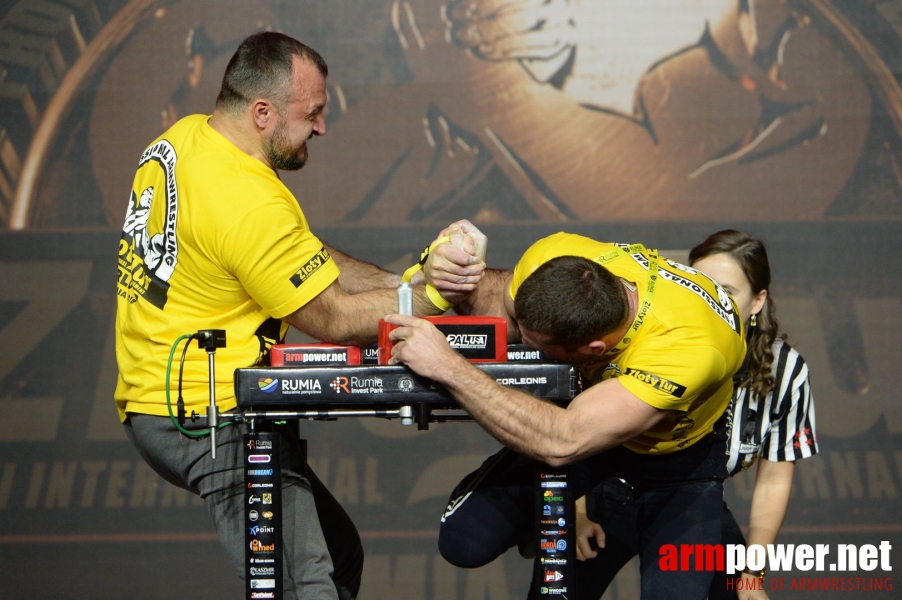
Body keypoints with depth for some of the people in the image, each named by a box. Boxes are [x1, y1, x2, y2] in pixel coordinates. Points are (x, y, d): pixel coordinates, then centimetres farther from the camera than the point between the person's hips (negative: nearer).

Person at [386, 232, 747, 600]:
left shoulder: (686, 347, -45)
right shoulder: (552, 259, -32)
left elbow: (562, 442, -50)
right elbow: (497, 301, -8)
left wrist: (450, 369, -50)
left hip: (677, 448, -3)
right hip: (585, 413, 4)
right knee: (464, 540, -11)